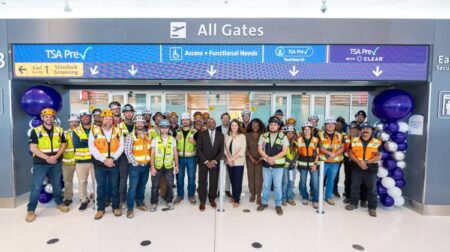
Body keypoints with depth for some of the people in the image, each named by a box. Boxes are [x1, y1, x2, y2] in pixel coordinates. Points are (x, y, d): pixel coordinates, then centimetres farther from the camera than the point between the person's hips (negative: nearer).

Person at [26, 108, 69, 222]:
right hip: (40, 163, -3)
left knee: (57, 184, 15)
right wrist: (47, 158, -18)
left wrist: (55, 156, -13)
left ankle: (59, 203, 30)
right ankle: (31, 210, 14)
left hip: (56, 163, 3)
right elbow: (33, 148, -11)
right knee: (36, 187, 1)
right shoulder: (35, 131, -6)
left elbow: (63, 145, 3)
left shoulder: (59, 130, 3)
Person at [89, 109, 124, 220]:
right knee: (101, 186, 8)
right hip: (99, 164, -1)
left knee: (115, 186, 9)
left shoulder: (118, 131, 2)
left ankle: (116, 207, 22)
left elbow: (121, 147, -1)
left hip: (114, 163, 1)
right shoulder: (94, 131, -2)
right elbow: (92, 148, -7)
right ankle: (100, 209, 21)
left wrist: (112, 158, -12)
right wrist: (104, 160, -14)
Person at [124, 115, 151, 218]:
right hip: (135, 166, -5)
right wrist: (134, 163, -15)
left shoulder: (148, 136, 9)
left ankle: (140, 203, 30)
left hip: (146, 165, 5)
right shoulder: (130, 136, -8)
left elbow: (151, 149, 15)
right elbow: (127, 151, -14)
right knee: (133, 187, -5)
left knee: (142, 186, 14)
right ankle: (130, 208, 7)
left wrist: (150, 161, 7)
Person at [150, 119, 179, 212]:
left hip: (169, 166, 1)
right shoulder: (155, 139, 0)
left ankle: (169, 201, 27)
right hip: (157, 166, -1)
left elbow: (175, 153, 7)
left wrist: (176, 165, 4)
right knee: (155, 185, 7)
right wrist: (152, 167, -7)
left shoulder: (172, 139, 4)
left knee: (169, 185, 9)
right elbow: (152, 154, -2)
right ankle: (154, 202, 25)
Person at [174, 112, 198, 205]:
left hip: (191, 158, -2)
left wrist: (194, 142, -16)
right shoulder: (177, 131, 6)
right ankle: (180, 195, 24)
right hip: (180, 157, 2)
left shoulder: (194, 131, -1)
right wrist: (176, 139, -5)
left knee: (191, 177, 5)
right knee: (180, 177, 9)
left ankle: (191, 195, 21)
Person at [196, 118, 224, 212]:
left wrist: (214, 161, -9)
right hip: (203, 162, -1)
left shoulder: (220, 135, 2)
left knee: (214, 182, 6)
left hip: (215, 163, 1)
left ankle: (212, 199, 25)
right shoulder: (201, 134, -3)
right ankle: (202, 201, 16)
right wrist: (206, 161, -12)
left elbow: (221, 151, 2)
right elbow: (199, 149, -6)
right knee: (202, 182, 2)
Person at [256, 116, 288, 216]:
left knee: (277, 186, 3)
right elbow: (260, 149, -1)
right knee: (266, 185, 12)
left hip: (278, 165, -2)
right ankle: (264, 203, 26)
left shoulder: (283, 137, -3)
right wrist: (267, 158, -16)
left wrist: (273, 158, -18)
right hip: (266, 164, 2)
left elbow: (284, 151, -9)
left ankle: (278, 205, 18)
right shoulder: (263, 136, 3)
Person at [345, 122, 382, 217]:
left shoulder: (377, 142, -1)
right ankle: (353, 203, 26)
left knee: (372, 188, 7)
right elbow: (350, 153, 1)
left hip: (371, 168, -1)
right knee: (354, 186, 10)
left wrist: (366, 162, -17)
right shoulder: (354, 140, 2)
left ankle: (372, 207, 20)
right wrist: (358, 161, -15)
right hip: (356, 168, 1)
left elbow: (378, 156, -6)